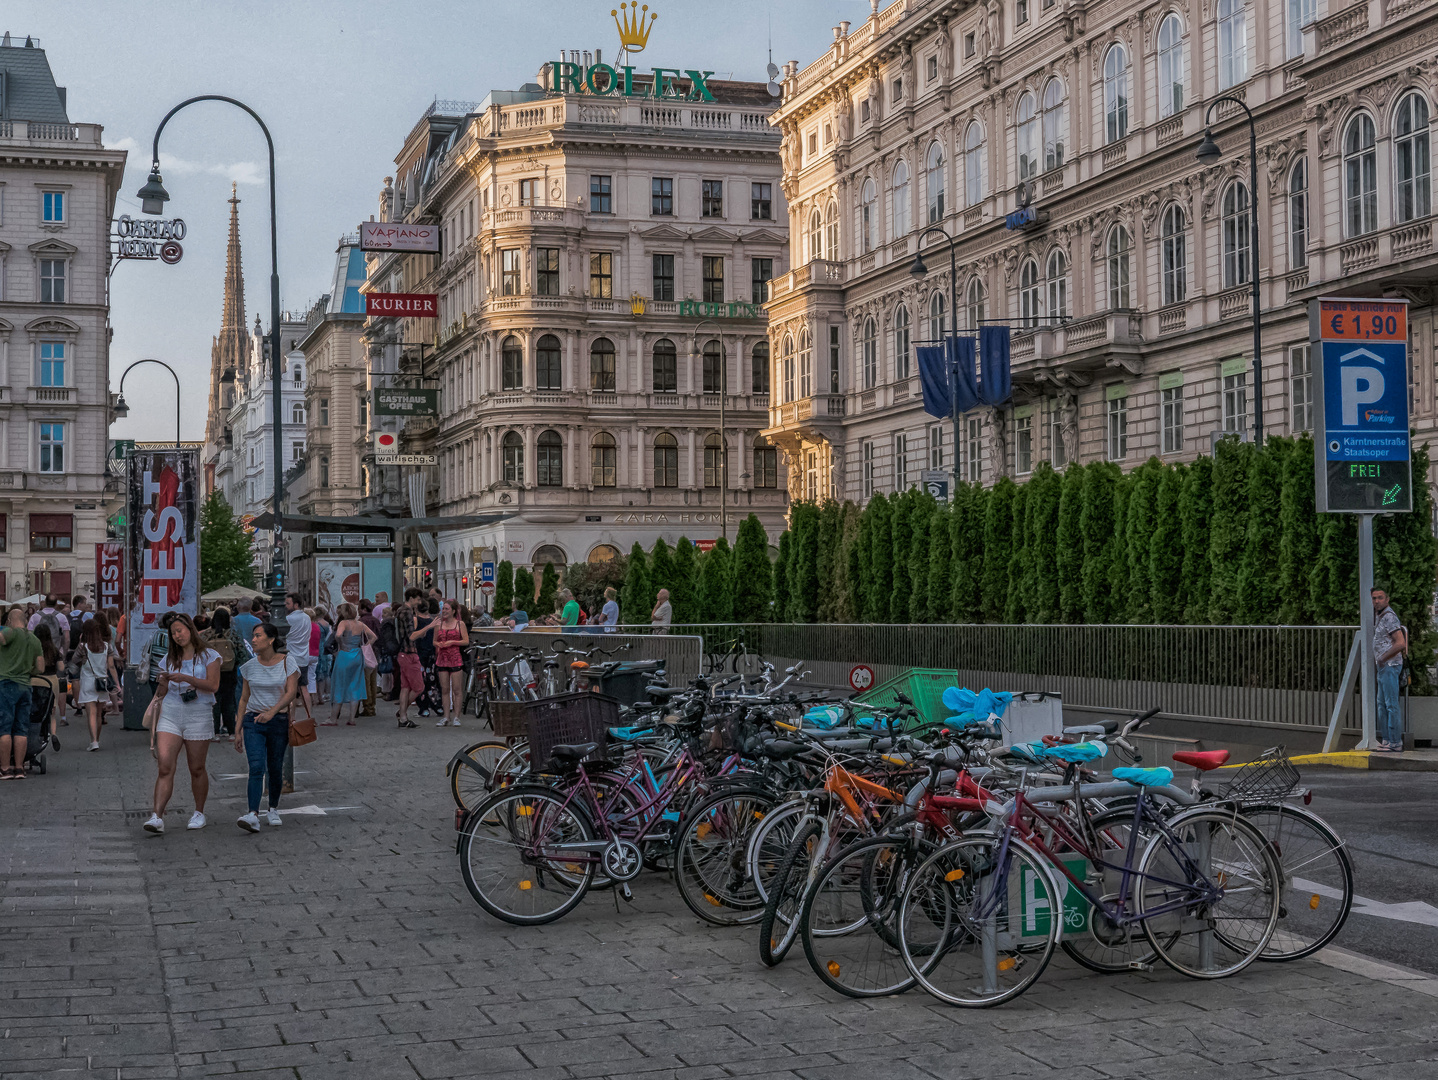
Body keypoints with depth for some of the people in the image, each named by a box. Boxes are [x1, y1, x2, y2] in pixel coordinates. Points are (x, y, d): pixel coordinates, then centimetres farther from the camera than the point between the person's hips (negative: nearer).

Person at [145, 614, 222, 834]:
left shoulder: (208, 656, 2)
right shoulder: (169, 659, 14)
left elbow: (213, 685, -10)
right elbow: (161, 692, 19)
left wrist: (186, 678, -19)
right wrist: (163, 682, -4)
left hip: (199, 716, -2)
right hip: (170, 715, 2)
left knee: (197, 768, 6)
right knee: (165, 767, -11)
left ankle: (199, 813, 23)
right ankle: (157, 817, -17)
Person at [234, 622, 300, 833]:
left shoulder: (287, 662, -2)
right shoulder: (250, 667, 6)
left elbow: (291, 692, -11)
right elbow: (244, 699, 11)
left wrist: (272, 711, -26)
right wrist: (238, 730, 9)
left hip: (278, 721, -1)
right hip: (253, 721, 1)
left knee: (275, 769, 6)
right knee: (256, 767, -15)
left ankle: (273, 810, 27)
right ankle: (253, 815, -25)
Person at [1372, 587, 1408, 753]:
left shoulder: (1389, 617, -16)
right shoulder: (1378, 616, 15)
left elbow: (1400, 644, -24)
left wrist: (1382, 658, -16)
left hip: (1390, 665, -11)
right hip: (1383, 666, 11)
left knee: (1391, 704, -10)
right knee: (1382, 704, 13)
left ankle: (1396, 743, -9)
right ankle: (1385, 740, 17)